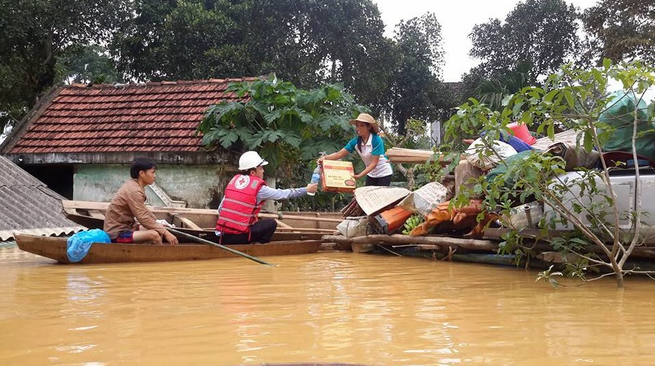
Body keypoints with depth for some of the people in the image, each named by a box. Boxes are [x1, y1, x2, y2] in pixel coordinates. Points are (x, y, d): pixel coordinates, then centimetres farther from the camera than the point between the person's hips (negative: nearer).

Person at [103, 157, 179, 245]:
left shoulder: (133, 185, 7)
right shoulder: (134, 191, -22)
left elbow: (143, 211, 17)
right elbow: (143, 218, -25)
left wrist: (161, 227, 13)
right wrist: (165, 233, -20)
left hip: (125, 227, 11)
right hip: (116, 234, -11)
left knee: (158, 230, 9)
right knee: (154, 235, -28)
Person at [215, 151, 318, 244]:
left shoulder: (234, 180, 11)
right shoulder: (259, 187, -4)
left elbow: (220, 208, 9)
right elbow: (284, 194, 4)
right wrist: (306, 190, 14)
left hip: (223, 237, 6)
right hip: (239, 237, -5)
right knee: (271, 223, 10)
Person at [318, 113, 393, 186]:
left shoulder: (376, 140, -24)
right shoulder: (355, 142, -9)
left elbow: (374, 163, -24)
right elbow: (339, 154, -12)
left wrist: (360, 175, -33)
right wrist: (324, 158, -29)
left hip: (383, 173, -5)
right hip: (371, 174, 5)